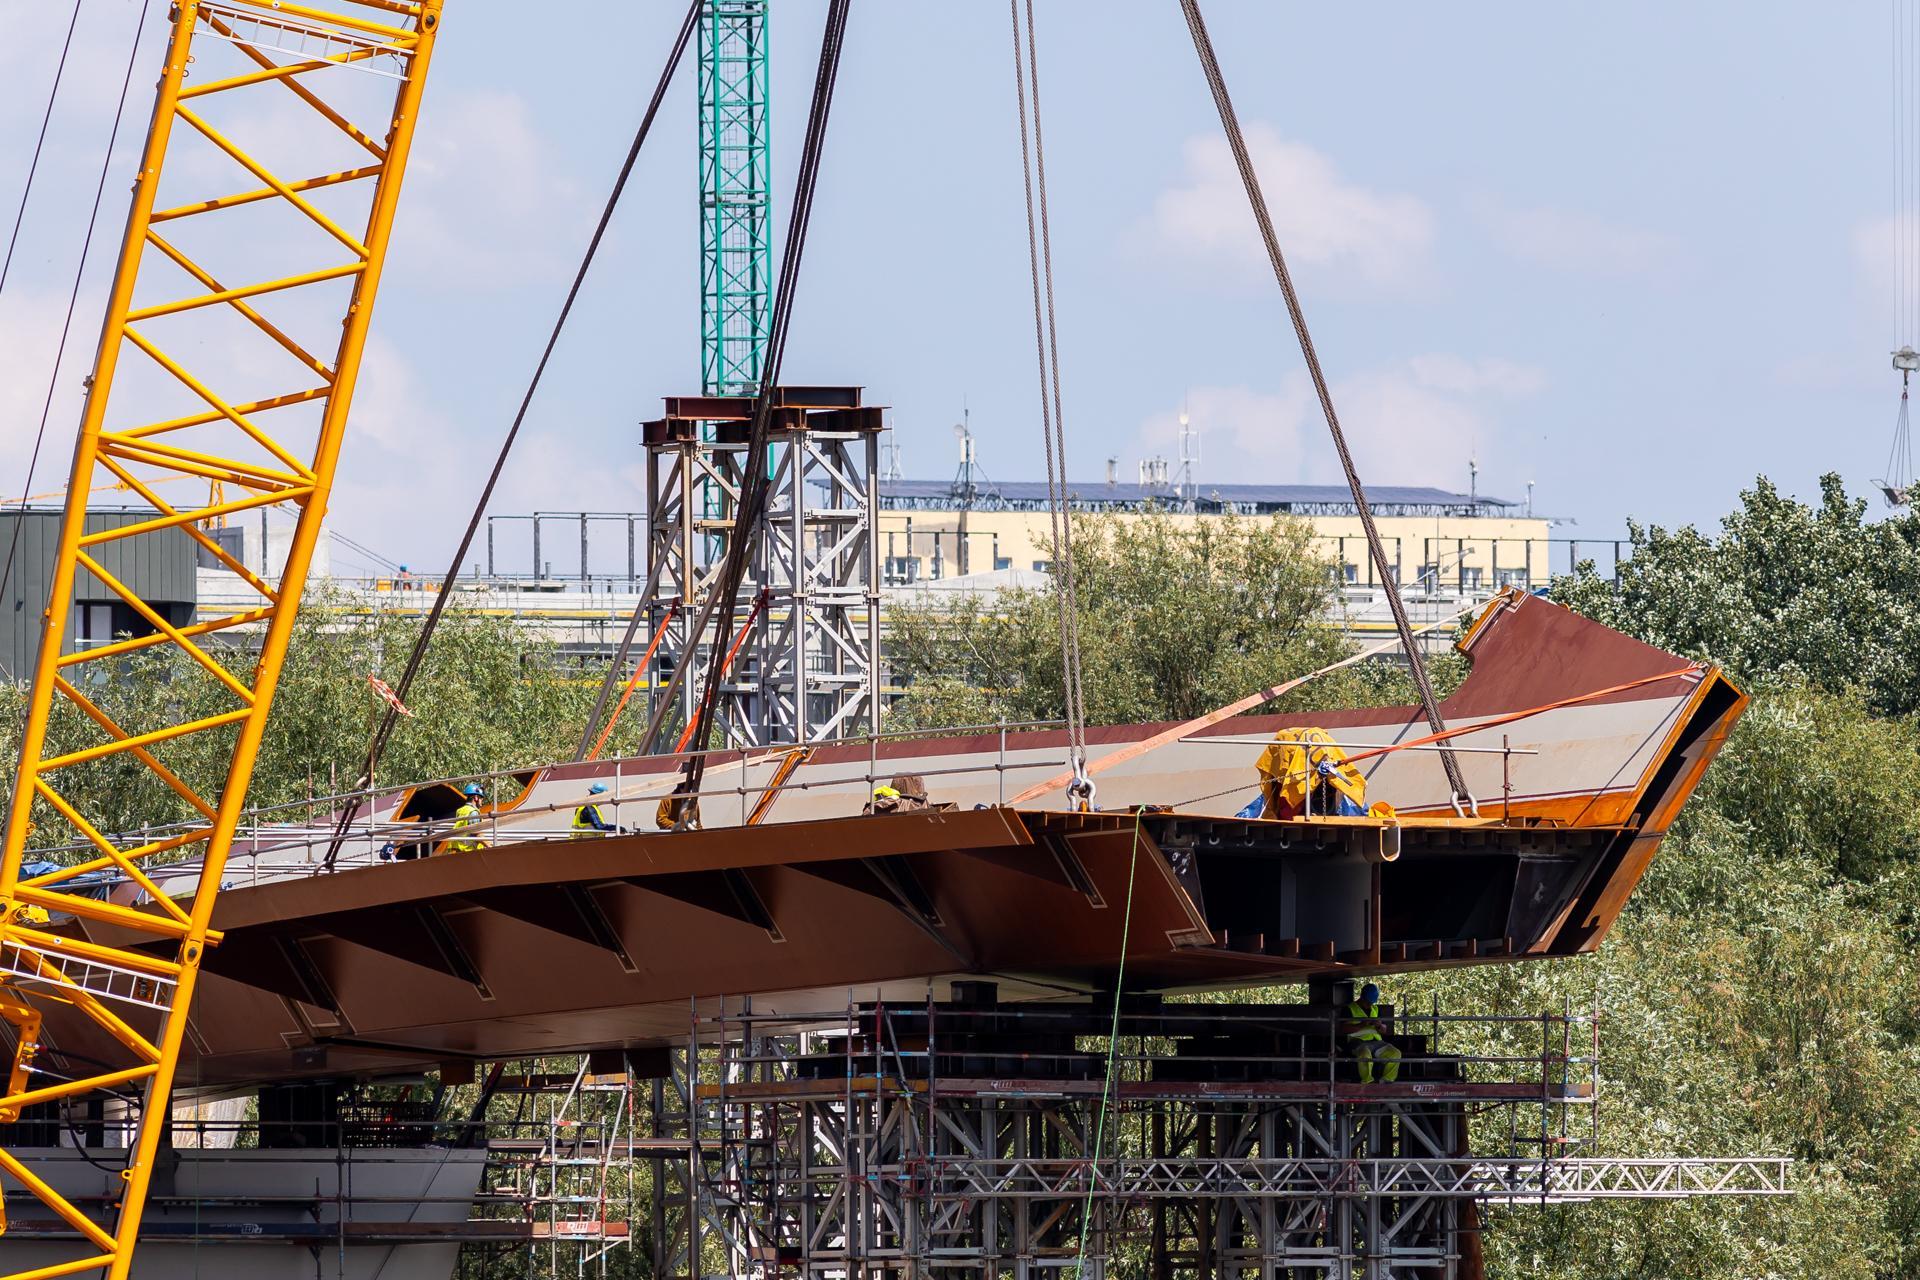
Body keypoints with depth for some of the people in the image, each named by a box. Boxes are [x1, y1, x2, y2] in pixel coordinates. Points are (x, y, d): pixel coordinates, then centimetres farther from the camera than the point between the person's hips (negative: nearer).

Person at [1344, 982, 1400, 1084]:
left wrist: (1380, 1026, -3)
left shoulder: (1376, 1009, 21)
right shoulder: (1350, 1009, 3)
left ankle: (1387, 1079, -9)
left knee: (1395, 1053, -15)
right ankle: (1367, 1081, -27)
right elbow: (1344, 1028, -9)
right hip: (1359, 1041, -6)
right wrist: (1361, 1025, -18)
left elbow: (1384, 1030, 22)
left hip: (1376, 1041, 6)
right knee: (1365, 1054, -38)